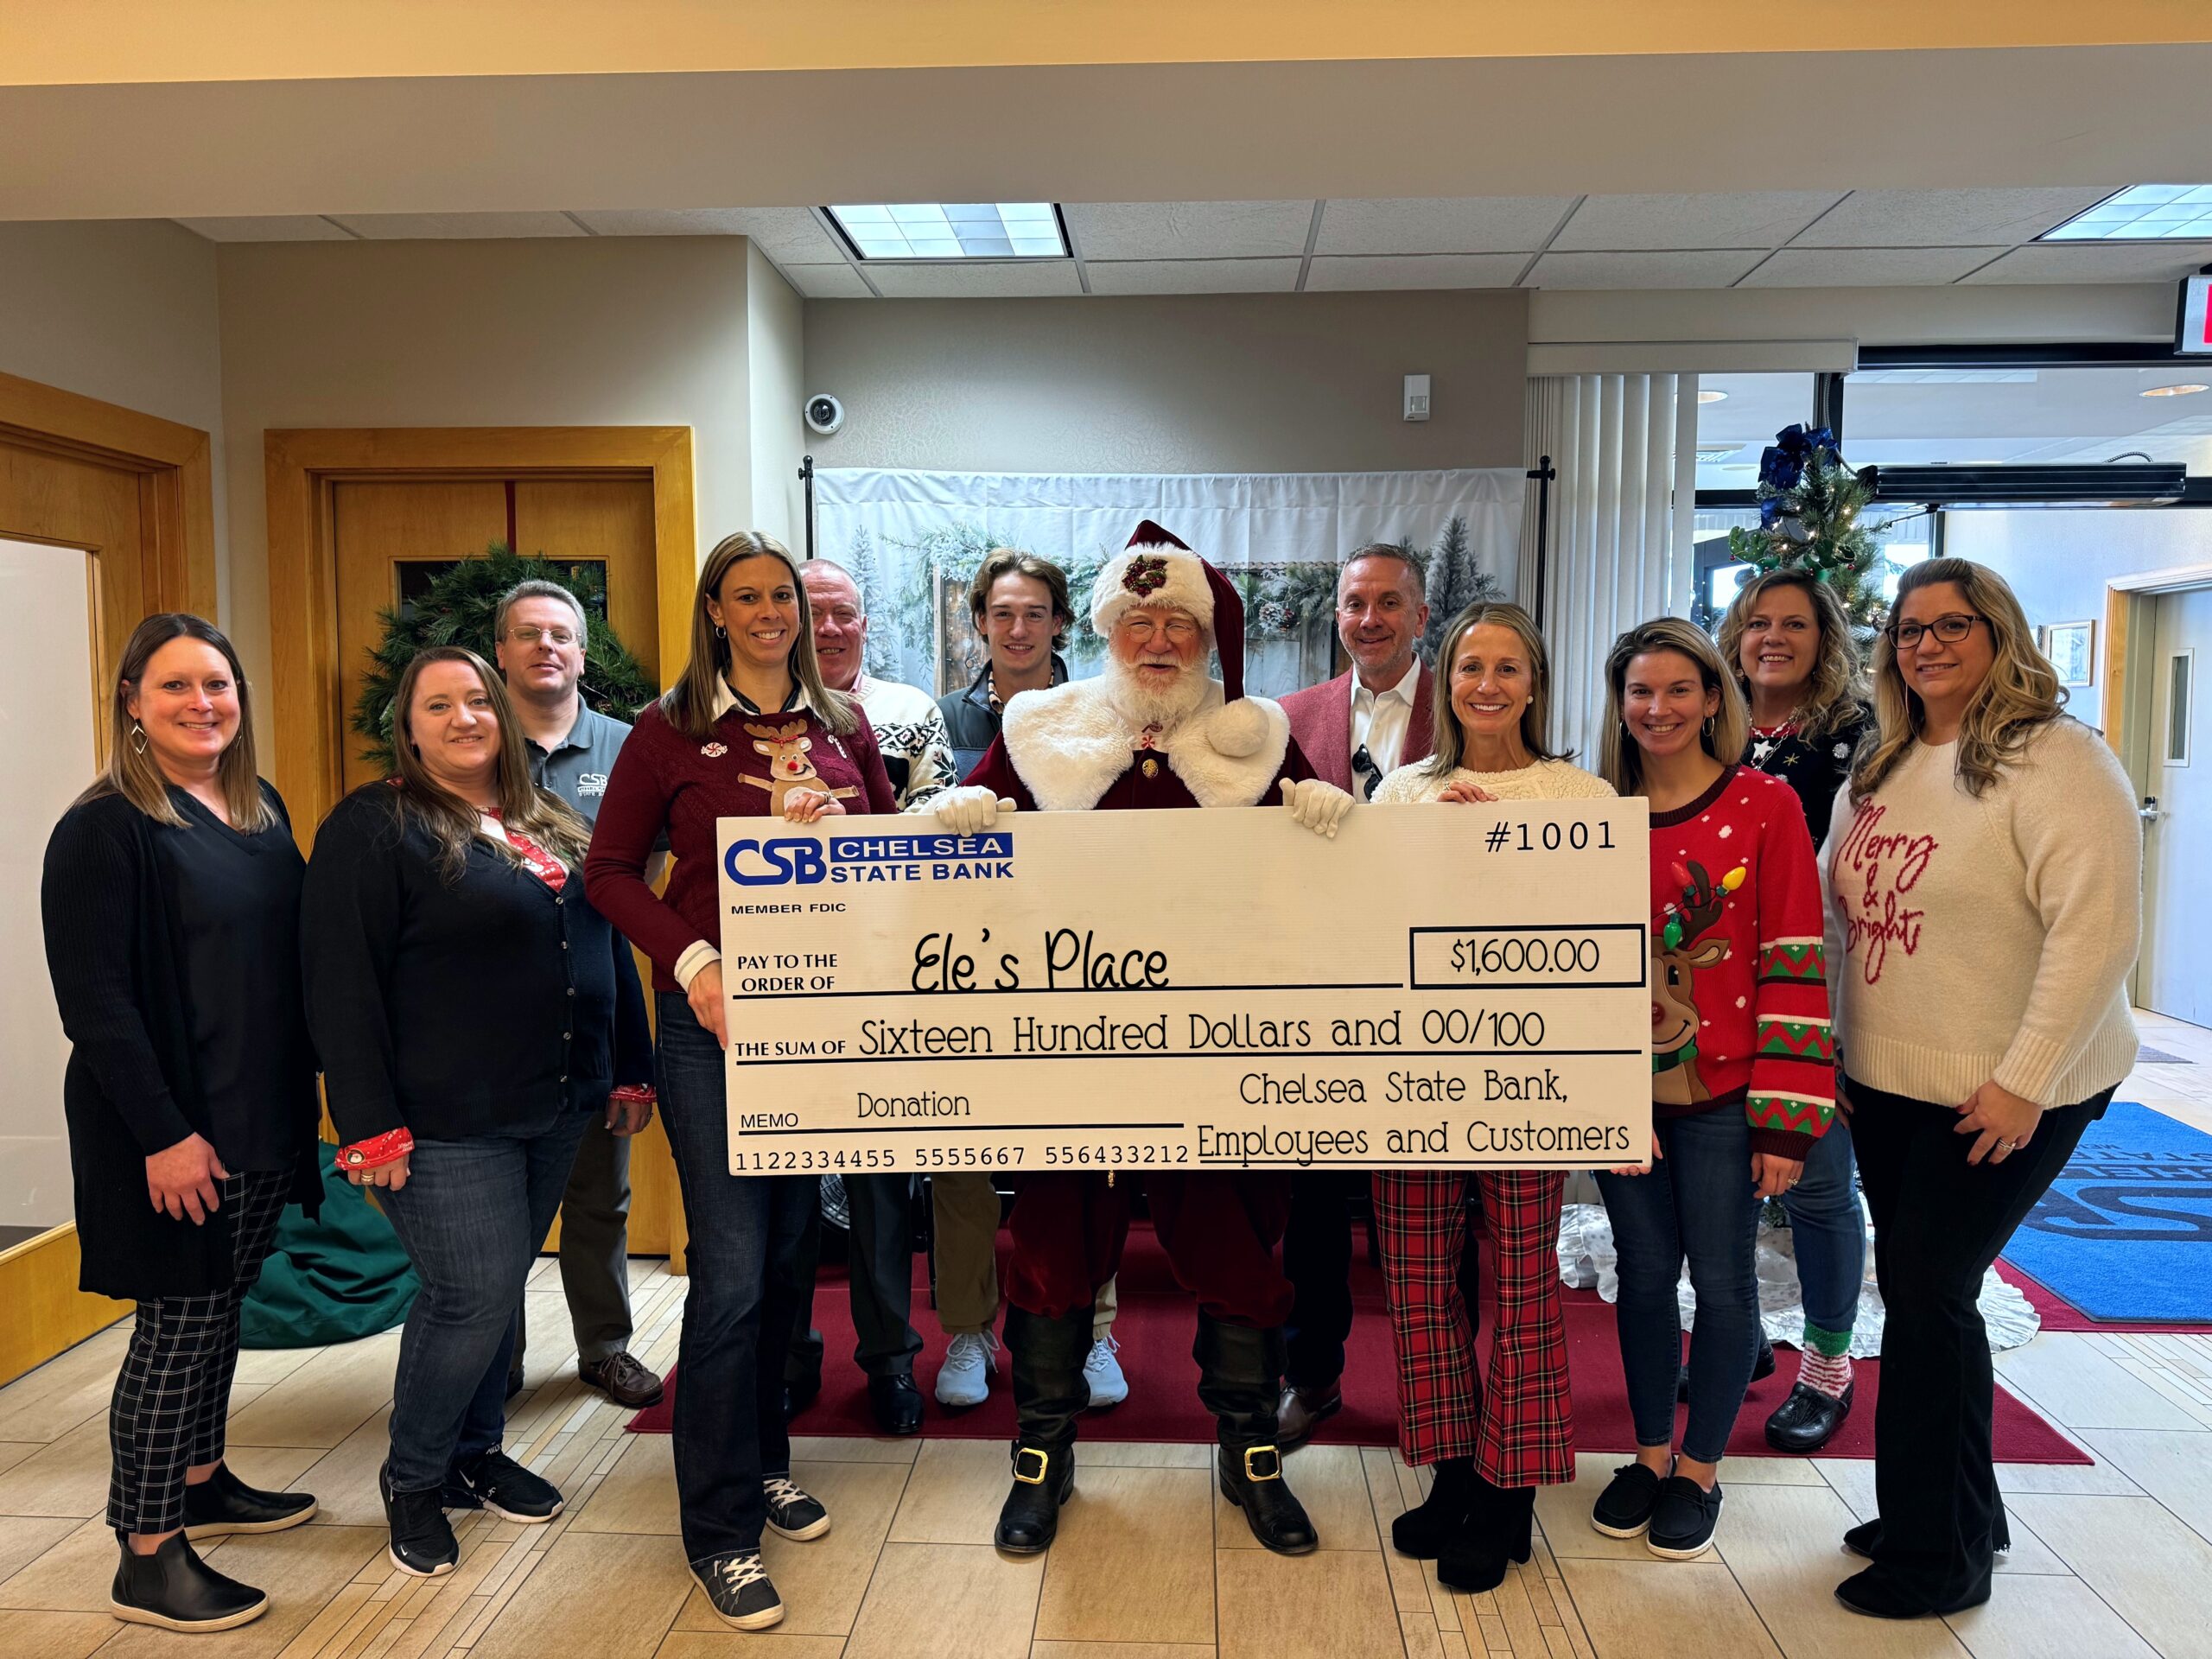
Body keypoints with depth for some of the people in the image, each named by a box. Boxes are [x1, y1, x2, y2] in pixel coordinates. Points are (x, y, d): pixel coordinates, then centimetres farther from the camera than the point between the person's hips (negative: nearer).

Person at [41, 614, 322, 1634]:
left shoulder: (262, 810, 9)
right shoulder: (104, 828, -12)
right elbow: (94, 998, -17)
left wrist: (306, 1093, 9)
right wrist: (163, 1134, -19)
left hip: (263, 1121, 7)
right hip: (170, 1130, -7)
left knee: (222, 1306, 18)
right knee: (177, 1321, 1)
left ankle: (204, 1482, 36)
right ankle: (147, 1558, 14)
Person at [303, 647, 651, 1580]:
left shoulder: (553, 827, 13)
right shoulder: (374, 828, -8)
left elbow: (603, 949, 18)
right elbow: (341, 984, -13)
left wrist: (629, 1069, 15)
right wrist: (370, 1125, -17)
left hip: (553, 1111, 7)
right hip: (444, 1122, -6)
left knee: (498, 1289, 16)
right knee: (473, 1296, -5)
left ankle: (475, 1453, 35)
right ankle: (413, 1479, 19)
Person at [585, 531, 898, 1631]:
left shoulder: (842, 726, 8)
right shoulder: (672, 731, -2)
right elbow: (610, 869, -3)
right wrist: (691, 962, -17)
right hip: (715, 1019, -4)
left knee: (785, 1254, 17)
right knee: (731, 1272, -3)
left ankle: (764, 1461, 37)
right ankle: (721, 1530, 13)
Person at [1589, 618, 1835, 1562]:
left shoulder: (1765, 805, -6)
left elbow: (1796, 964, -8)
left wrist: (1786, 1119, -12)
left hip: (1724, 1094, -3)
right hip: (1626, 1092, 3)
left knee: (1723, 1280, 7)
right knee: (1644, 1276, 12)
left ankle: (1700, 1469, 27)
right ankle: (1649, 1455, 30)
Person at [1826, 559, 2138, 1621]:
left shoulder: (2056, 760, -12)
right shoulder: (1878, 770, 10)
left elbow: (2097, 929, -19)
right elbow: (1834, 915, 15)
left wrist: (2024, 1083, -20)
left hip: (2004, 1096, -7)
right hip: (1887, 1085, 7)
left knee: (1927, 1295, -2)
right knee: (1921, 1292, 14)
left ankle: (1938, 1555, 15)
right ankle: (1958, 1510, 33)